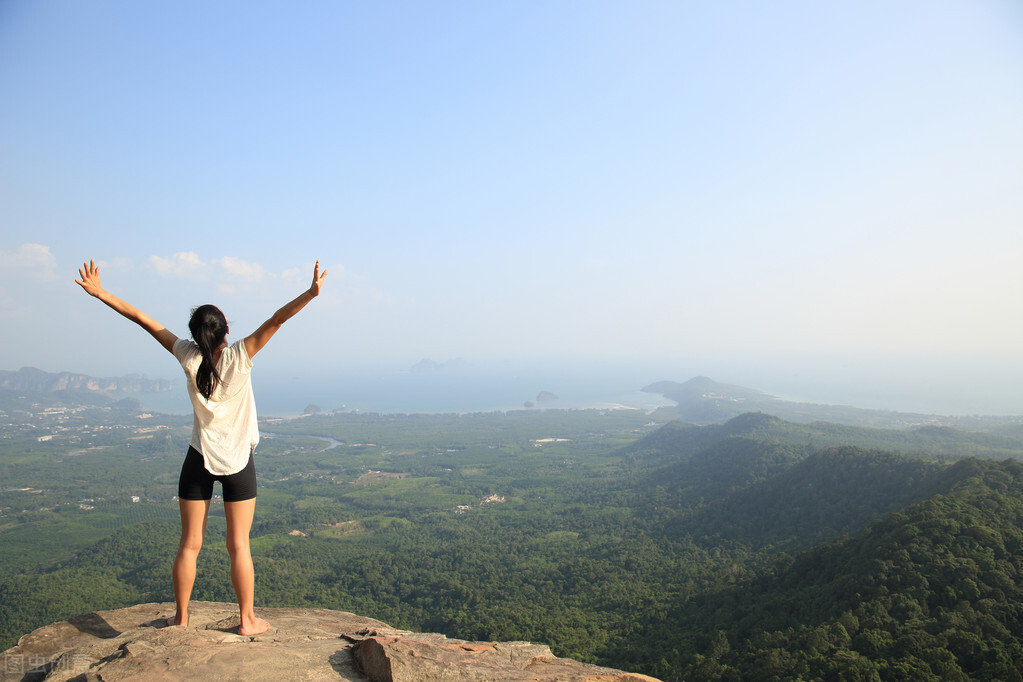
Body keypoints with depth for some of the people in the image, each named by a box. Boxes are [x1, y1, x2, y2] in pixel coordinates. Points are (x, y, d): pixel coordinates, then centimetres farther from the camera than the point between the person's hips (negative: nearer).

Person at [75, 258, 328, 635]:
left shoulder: (189, 357, -8)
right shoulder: (240, 356, -15)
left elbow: (143, 319, -3)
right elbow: (276, 320, -22)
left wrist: (99, 292, 4)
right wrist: (311, 293, -26)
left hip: (199, 460, 2)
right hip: (238, 462, -2)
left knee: (189, 544, 13)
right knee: (239, 545, 6)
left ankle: (181, 616, 26)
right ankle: (247, 619, 16)